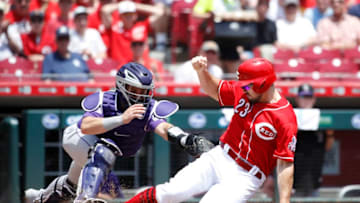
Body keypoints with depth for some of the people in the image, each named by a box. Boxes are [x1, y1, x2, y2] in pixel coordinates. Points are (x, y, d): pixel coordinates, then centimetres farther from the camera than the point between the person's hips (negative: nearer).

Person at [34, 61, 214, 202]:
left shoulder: (149, 109, -28)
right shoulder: (103, 100, -34)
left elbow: (161, 127, -48)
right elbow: (86, 127, -50)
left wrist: (185, 139, -70)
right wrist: (122, 119, -61)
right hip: (76, 138, -5)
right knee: (103, 152, -36)